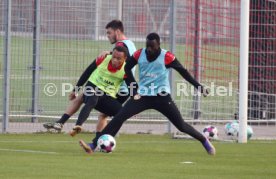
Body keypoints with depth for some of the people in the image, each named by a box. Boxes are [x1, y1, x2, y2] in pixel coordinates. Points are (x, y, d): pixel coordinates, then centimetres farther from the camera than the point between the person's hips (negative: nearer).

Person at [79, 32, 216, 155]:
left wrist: (199, 87, -5)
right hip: (142, 95, 3)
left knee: (181, 125, -4)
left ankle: (204, 141, 23)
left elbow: (183, 72, -4)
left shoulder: (166, 57, -12)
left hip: (161, 97, -3)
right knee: (119, 117, -11)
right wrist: (134, 89, 4)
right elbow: (127, 68, 10)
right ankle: (93, 145, -13)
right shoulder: (139, 54, -3)